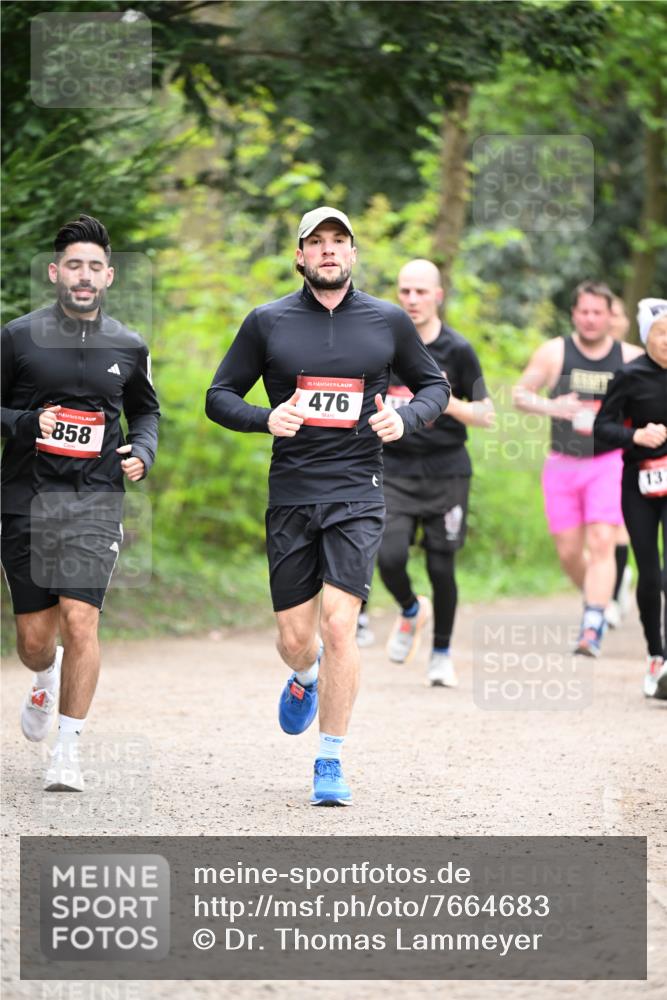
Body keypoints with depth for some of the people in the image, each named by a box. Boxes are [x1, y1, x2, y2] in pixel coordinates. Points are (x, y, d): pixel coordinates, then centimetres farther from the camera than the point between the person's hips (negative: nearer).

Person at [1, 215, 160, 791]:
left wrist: (143, 450, 3)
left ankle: (67, 753, -5)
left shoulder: (128, 348, 7)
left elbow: (146, 410, 23)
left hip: (95, 499, 0)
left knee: (80, 620, -14)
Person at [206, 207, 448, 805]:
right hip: (291, 496, 1)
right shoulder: (268, 322, 3)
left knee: (338, 624, -14)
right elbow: (220, 396, 8)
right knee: (295, 639, 4)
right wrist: (265, 419, -12)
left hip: (358, 493, -1)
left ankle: (331, 762, -2)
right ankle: (306, 680, 43)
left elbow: (434, 384, 17)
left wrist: (406, 419, -4)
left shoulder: (389, 321, 5)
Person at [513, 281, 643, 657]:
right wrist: (551, 407, -17)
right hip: (563, 466, 2)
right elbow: (520, 394, 2)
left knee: (601, 543, -17)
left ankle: (592, 628, -22)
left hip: (609, 463, -2)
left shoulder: (631, 358, 1)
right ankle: (597, 601, 35)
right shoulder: (555, 353, 1)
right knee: (569, 552, 6)